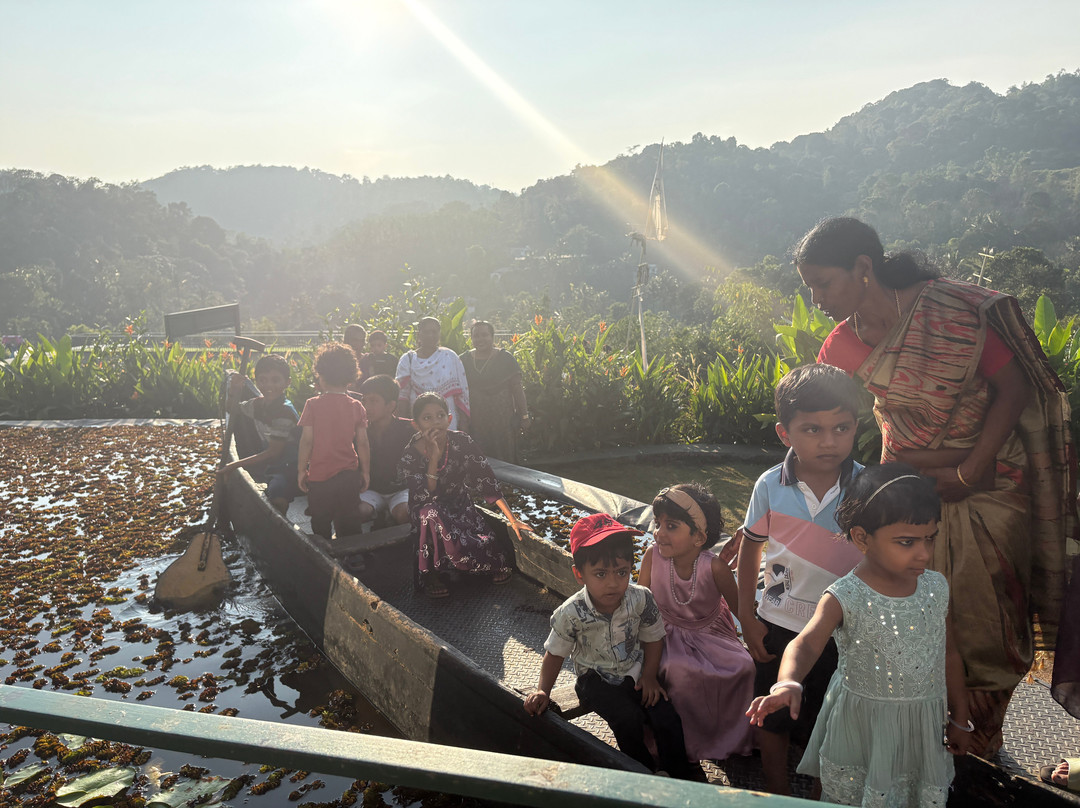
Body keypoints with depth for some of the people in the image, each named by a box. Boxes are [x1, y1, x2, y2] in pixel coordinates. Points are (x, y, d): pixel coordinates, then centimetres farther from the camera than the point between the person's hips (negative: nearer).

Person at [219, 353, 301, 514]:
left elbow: (274, 452, -22)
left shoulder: (285, 412, -23)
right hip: (269, 460, 9)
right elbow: (234, 410, 23)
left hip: (289, 465, -9)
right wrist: (234, 391, 1)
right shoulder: (258, 404, 1)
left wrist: (237, 464, -20)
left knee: (277, 493, -35)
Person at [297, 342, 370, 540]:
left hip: (320, 474, -2)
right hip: (349, 474, 2)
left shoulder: (313, 405, -8)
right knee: (349, 525, 12)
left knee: (321, 525, 12)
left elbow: (307, 440, -8)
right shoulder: (356, 406, -3)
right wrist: (365, 472, 9)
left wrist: (302, 469, 3)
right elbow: (362, 443, -1)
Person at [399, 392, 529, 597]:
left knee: (485, 541, -25)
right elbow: (424, 499, -26)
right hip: (429, 516, -1)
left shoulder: (461, 442, -13)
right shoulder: (410, 455, -17)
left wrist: (512, 519, -14)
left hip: (459, 506, 2)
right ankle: (433, 575, -14)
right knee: (430, 514, -37)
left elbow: (486, 481, -10)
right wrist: (434, 457, -35)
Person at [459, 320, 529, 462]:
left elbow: (517, 388, -1)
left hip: (502, 419, -2)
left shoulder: (505, 358, -1)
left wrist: (524, 416, -4)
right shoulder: (464, 360, 6)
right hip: (474, 421, 2)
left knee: (504, 459, 2)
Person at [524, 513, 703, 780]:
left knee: (667, 718, -14)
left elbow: (653, 637, 0)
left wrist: (649, 676, -6)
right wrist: (543, 691, -13)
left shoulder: (641, 598, -18)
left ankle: (680, 772, 14)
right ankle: (645, 771, 4)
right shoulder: (571, 614, -23)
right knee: (628, 719, -24)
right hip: (597, 678, -2)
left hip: (635, 671, 2)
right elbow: (555, 653, -7)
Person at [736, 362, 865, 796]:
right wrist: (747, 619, 0)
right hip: (778, 625, 1)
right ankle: (777, 789, 43)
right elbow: (750, 548, 0)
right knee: (772, 717, 18)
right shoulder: (770, 486, -15)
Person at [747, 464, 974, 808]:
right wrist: (788, 683, -56)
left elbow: (949, 654, 8)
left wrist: (960, 719, 16)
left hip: (924, 727, 4)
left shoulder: (937, 587, -5)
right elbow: (806, 643, -35)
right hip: (861, 727, -4)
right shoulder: (845, 598, -22)